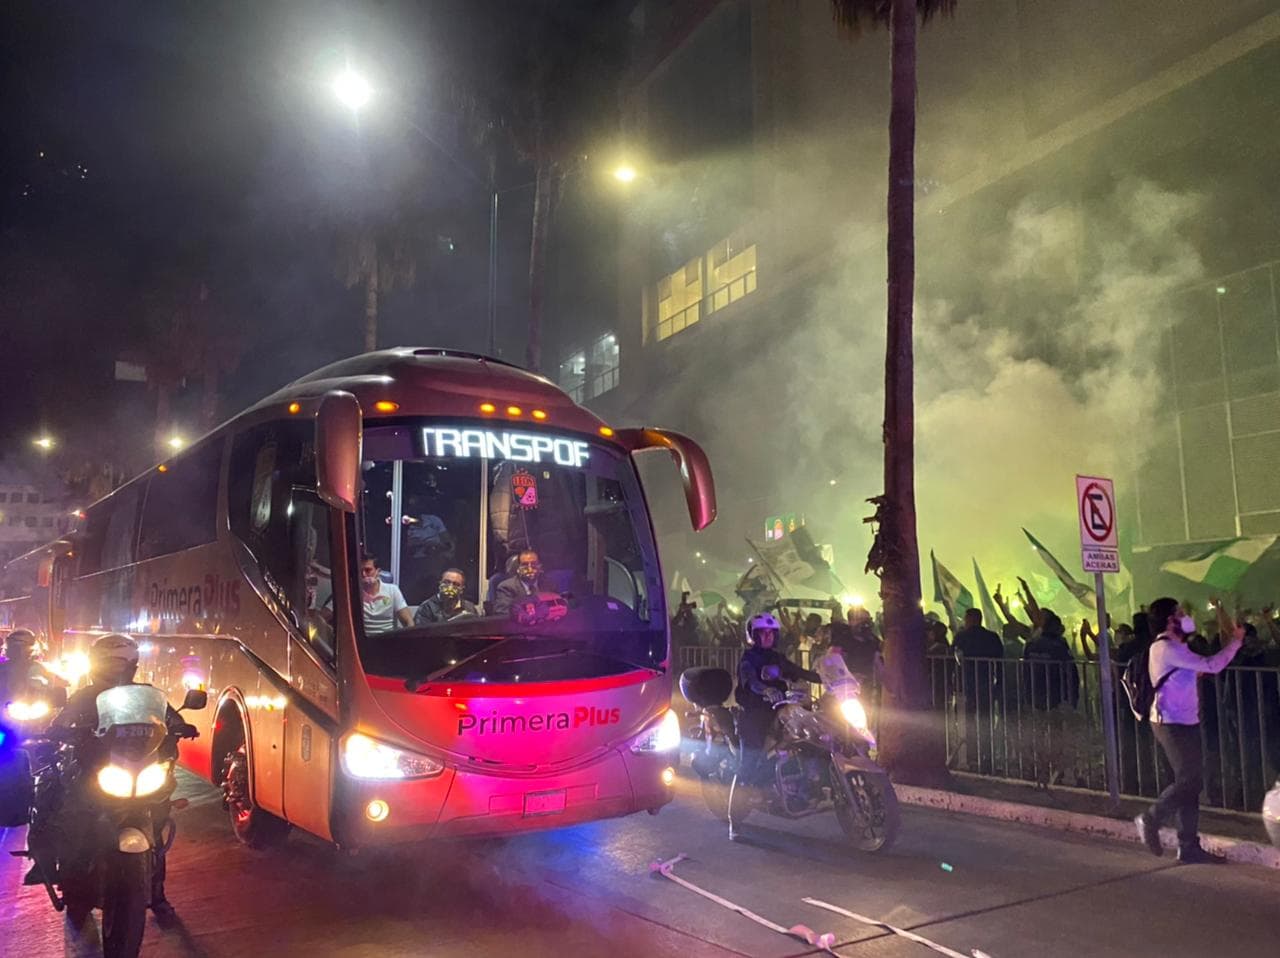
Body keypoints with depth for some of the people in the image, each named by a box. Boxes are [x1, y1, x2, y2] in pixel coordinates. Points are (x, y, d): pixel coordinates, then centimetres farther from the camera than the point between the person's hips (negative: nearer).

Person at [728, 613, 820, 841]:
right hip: (753, 717, -7)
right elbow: (749, 680, -24)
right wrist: (766, 690, -43)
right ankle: (734, 822, -7)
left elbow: (799, 672, 21)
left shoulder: (777, 658, 18)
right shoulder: (748, 658, -4)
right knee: (747, 770, -10)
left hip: (777, 714, 7)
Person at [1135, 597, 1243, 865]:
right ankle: (1150, 820, 6)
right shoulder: (1165, 648, -16)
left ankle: (1189, 847, 12)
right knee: (1188, 781, -10)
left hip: (1184, 722, 10)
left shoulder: (1173, 647, 18)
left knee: (1191, 782, 9)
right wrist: (1235, 642, -7)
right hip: (1172, 724, -10)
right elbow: (1211, 666, -19)